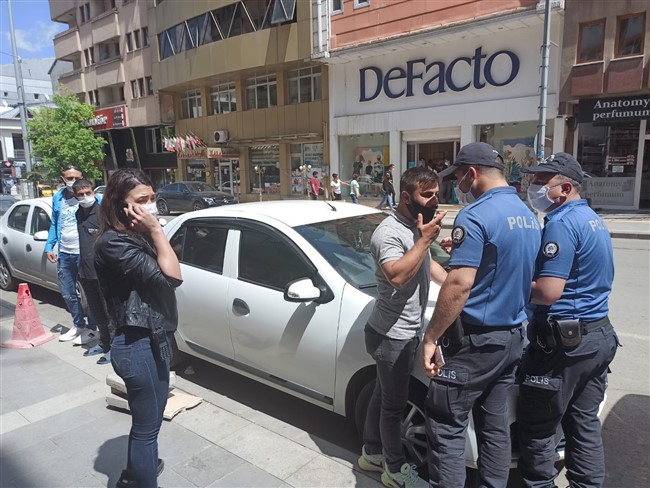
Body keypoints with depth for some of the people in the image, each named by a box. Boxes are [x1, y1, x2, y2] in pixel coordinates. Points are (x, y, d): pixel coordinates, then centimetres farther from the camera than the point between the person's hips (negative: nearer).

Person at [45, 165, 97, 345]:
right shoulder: (57, 198, 8)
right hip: (65, 254, 6)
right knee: (67, 294, 16)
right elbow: (54, 224, 15)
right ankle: (78, 325, 33)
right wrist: (49, 246, 9)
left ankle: (91, 329, 17)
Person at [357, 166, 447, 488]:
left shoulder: (416, 225, 9)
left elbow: (426, 264, 24)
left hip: (406, 331, 9)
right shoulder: (389, 232, -22)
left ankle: (371, 453, 39)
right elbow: (397, 276, -37)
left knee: (382, 395, 22)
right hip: (392, 335, -9)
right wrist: (425, 239, -30)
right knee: (394, 403, 8)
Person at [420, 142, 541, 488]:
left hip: (475, 340, -9)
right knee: (495, 425, 18)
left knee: (446, 427, 3)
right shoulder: (527, 216, 10)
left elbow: (459, 285, -25)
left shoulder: (475, 216, -18)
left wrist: (431, 337, -19)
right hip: (511, 337, 9)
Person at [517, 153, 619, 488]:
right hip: (599, 335, 10)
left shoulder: (562, 223, -18)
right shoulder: (594, 220, 13)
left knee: (537, 429, 5)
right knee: (585, 424, 18)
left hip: (563, 342, -10)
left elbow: (548, 293, -25)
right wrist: (525, 278, 12)